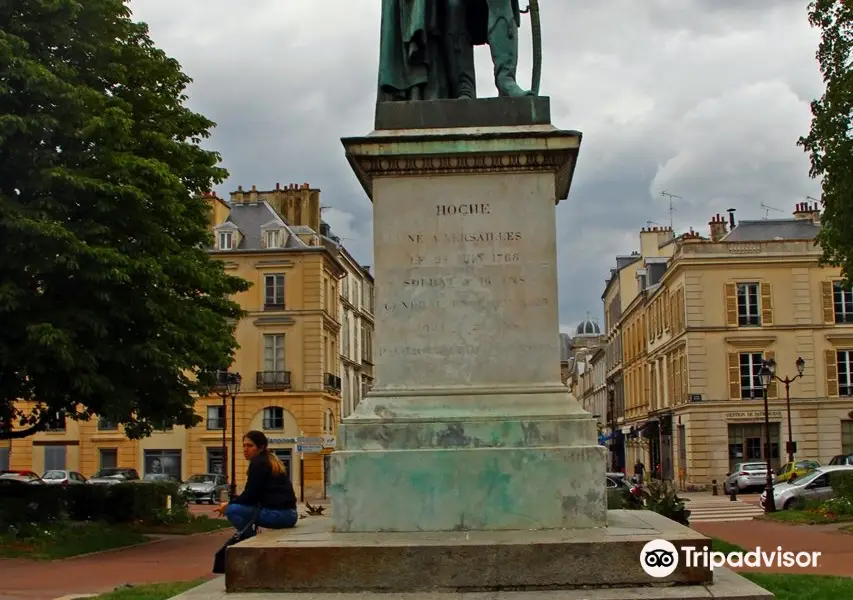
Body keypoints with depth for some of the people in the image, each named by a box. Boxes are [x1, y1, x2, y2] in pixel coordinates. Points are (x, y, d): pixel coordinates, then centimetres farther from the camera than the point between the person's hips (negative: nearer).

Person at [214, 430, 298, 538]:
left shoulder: (258, 463, -8)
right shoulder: (271, 461, 20)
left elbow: (250, 495, -10)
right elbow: (255, 495, 21)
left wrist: (228, 504, 4)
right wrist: (231, 503, 12)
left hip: (278, 514, -10)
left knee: (232, 510, -10)